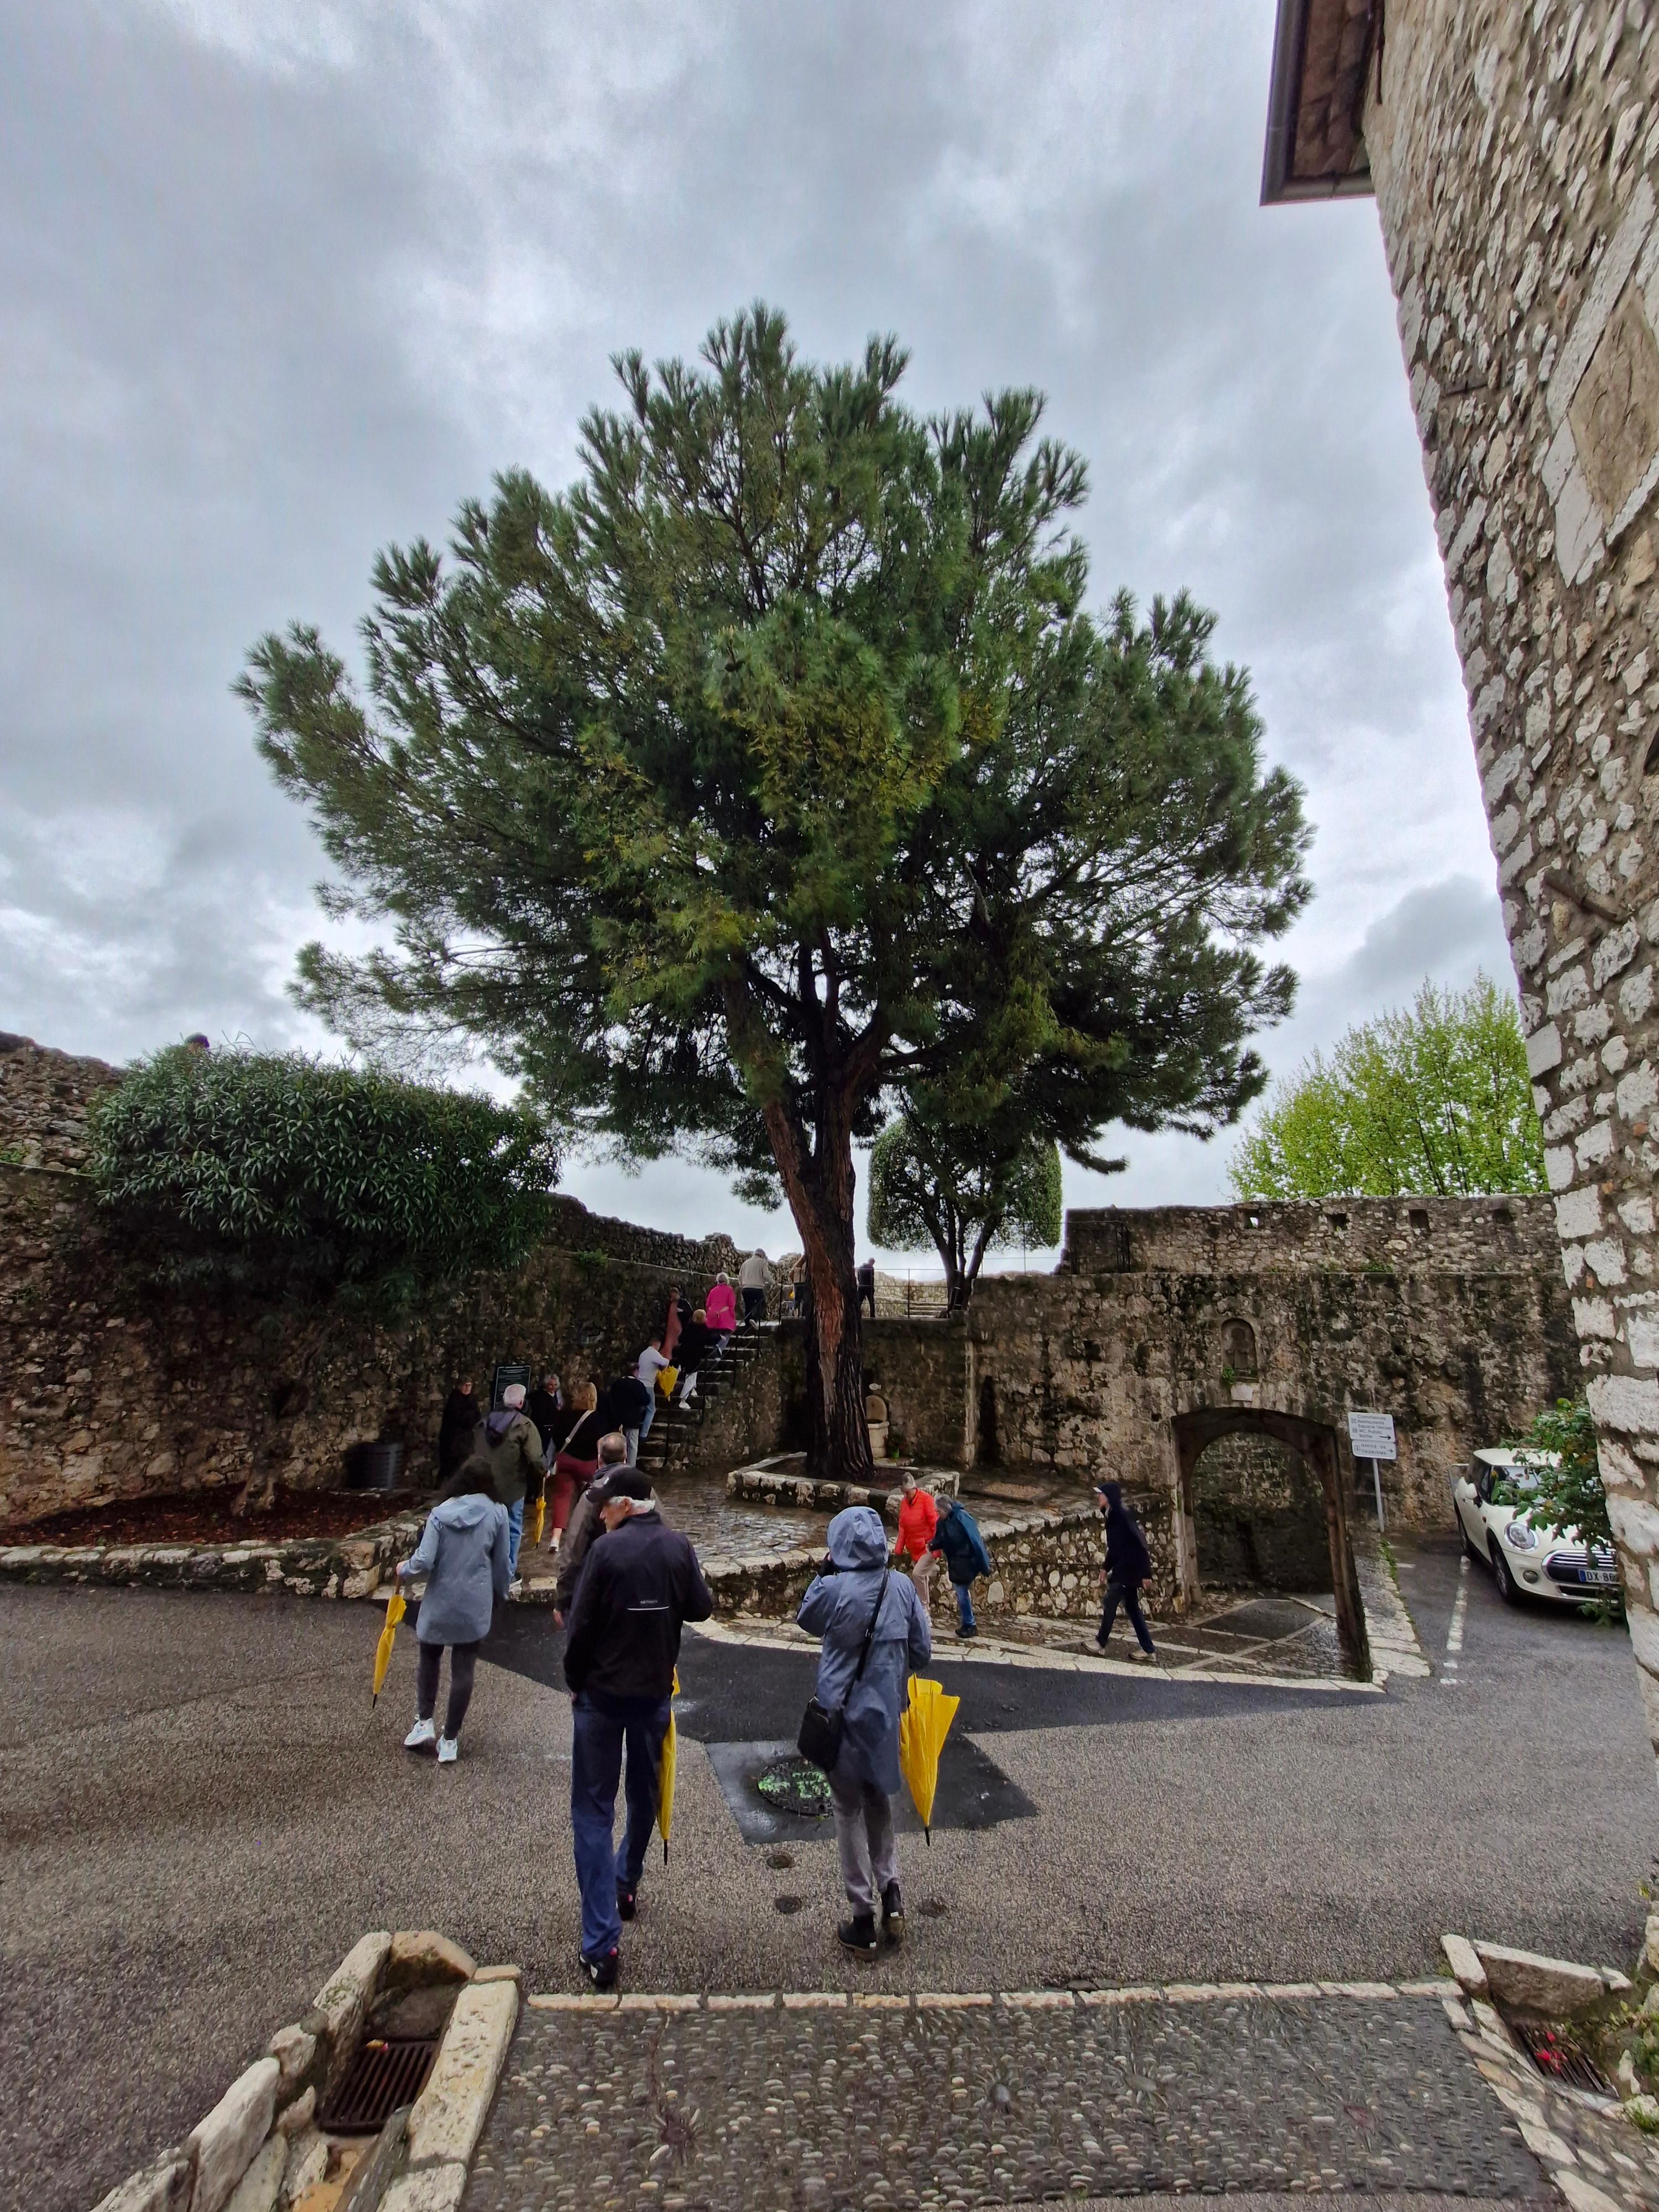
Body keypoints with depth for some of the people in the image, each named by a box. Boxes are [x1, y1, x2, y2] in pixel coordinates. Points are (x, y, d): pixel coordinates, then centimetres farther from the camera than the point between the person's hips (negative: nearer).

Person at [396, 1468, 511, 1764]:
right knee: (463, 1671, 11)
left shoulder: (441, 1513, -10)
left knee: (429, 1659, 24)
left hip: (440, 1602, 0)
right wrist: (499, 1595, 16)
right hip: (476, 1606, 0)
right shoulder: (497, 1513, -8)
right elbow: (503, 1563, -1)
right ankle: (450, 1740, 19)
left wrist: (405, 1570, 8)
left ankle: (424, 1722, 22)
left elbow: (424, 1560, -14)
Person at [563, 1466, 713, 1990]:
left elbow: (581, 1624, -15)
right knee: (644, 1796, 25)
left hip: (602, 1694, -4)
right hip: (655, 1692, 4)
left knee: (594, 1811, 7)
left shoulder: (607, 1548, -19)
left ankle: (602, 1944, 6)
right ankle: (626, 1885, 44)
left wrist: (575, 1681, 0)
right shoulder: (679, 1547, -9)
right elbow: (701, 1608, 0)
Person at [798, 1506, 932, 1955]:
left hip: (843, 1712, -3)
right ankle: (890, 1894, 25)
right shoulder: (902, 1586, -11)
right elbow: (922, 1650, -2)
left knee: (849, 1810, 12)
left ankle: (863, 1919, 21)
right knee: (879, 1802, 25)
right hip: (885, 1711, 4)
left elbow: (806, 1619, 1)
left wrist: (826, 1573, -1)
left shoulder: (834, 1588, -21)